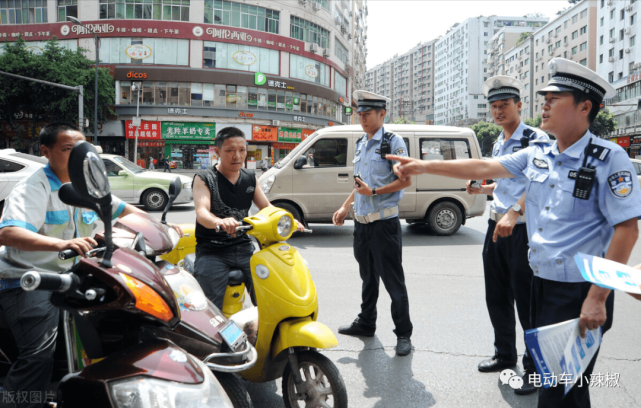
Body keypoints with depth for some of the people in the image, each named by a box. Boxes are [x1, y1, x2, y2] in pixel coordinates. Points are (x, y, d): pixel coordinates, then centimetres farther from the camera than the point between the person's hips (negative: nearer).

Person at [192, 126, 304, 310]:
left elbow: (267, 208, 12)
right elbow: (201, 212, -19)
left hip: (244, 248, 4)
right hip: (212, 252, -4)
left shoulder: (250, 178, 13)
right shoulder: (204, 178, -3)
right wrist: (220, 221, -43)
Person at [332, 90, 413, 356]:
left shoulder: (393, 142, -7)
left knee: (393, 281, -2)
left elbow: (404, 180, -13)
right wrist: (345, 207, 18)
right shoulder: (360, 144, 16)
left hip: (384, 223, -7)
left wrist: (374, 192, -22)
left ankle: (403, 333, 10)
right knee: (368, 278, 19)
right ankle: (366, 323, 32)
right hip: (361, 223, 7)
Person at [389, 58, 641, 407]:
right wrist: (424, 166, 0)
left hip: (580, 295, -6)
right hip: (541, 284, 6)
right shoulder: (537, 154, 6)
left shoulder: (608, 159, -14)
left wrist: (597, 298, -20)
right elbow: (484, 168, 6)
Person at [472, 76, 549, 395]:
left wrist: (514, 213, -40)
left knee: (527, 302, 0)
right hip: (496, 225, 8)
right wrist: (482, 189, 9)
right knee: (497, 298, 16)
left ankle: (535, 369, 17)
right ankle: (505, 355, 35)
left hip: (523, 228, -8)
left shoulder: (536, 139, -11)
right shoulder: (498, 144, 15)